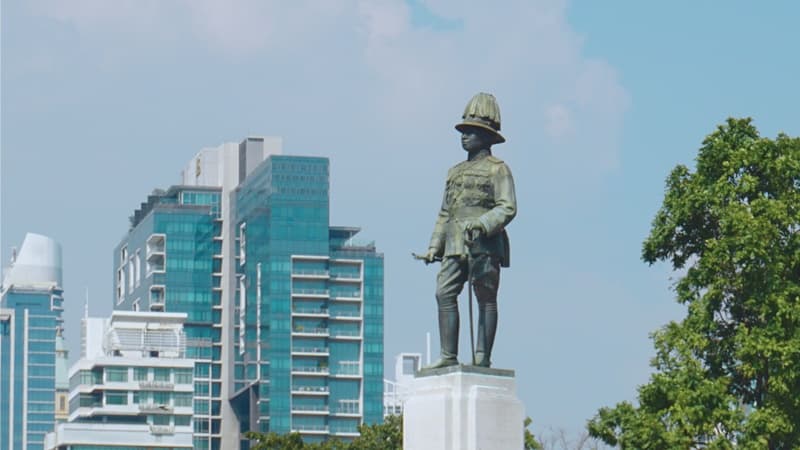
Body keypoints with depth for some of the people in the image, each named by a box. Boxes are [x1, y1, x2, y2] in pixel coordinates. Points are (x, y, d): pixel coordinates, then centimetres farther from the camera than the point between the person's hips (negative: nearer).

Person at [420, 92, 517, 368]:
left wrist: (482, 225, -22)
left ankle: (482, 357, -4)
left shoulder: (498, 169, 3)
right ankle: (449, 356, -7)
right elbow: (444, 213, 25)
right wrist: (434, 246, 16)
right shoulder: (456, 172, 23)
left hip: (484, 244, -6)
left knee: (486, 299, -4)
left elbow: (508, 208, -7)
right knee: (444, 293, -6)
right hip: (455, 245, 6)